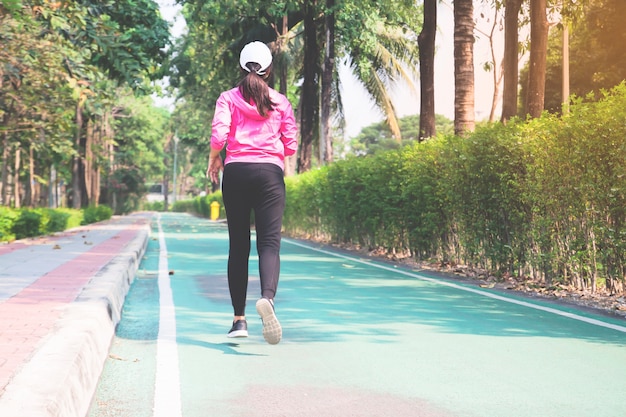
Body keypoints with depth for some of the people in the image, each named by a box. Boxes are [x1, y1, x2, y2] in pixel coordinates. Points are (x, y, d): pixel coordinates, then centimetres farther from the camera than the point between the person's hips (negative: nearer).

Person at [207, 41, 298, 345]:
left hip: (236, 171, 0)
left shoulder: (228, 98, 7)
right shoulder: (280, 101, 11)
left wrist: (213, 160, 10)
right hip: (270, 172, 0)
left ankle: (239, 319, 7)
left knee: (238, 245, 6)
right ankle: (267, 297, -36)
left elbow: (219, 134, -7)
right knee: (270, 242, -7)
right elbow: (291, 145, 8)